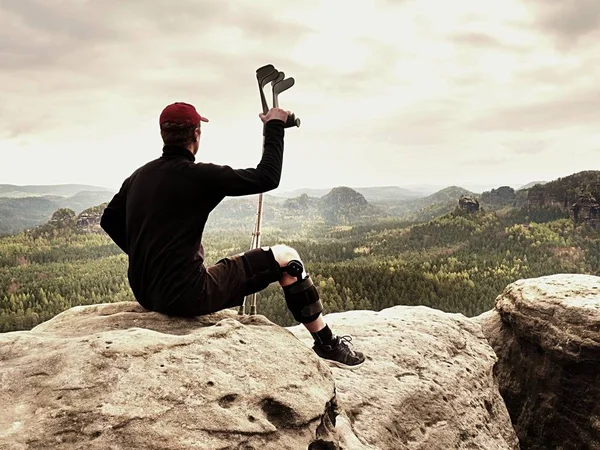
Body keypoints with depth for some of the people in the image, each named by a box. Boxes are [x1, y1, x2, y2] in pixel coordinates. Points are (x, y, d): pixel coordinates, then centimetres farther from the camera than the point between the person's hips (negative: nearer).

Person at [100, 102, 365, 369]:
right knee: (286, 258, 2)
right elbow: (267, 177, -10)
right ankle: (328, 344, 16)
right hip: (186, 296, -8)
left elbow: (109, 220, 20)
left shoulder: (138, 176, 7)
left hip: (144, 293, 8)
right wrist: (275, 126, 3)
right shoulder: (198, 175, -14)